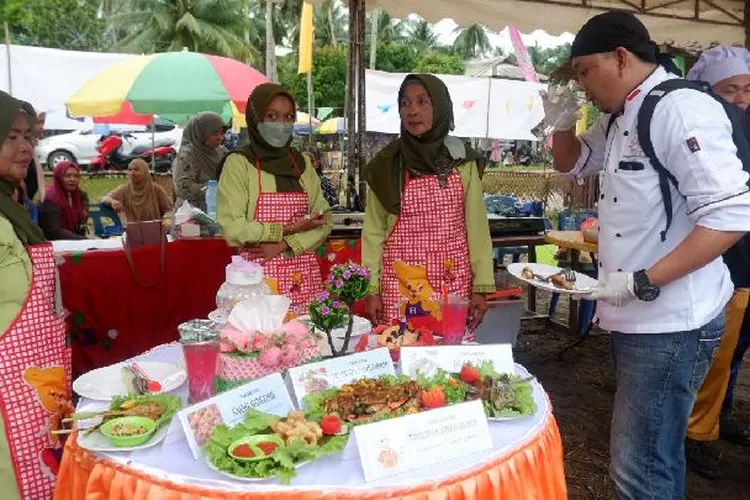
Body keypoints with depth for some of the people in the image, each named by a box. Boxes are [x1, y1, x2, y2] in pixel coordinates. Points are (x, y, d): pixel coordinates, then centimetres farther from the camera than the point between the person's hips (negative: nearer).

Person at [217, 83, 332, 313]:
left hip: (304, 277, 4)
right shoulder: (238, 163, -3)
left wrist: (283, 245, -10)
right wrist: (287, 229, -10)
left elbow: (324, 221, 5)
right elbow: (232, 228, -11)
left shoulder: (301, 163, 11)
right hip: (260, 275, -3)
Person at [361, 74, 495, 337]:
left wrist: (482, 285, 0)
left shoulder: (463, 161, 2)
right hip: (401, 281, -1)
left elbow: (476, 225, 3)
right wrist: (371, 288, -2)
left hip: (453, 281, 1)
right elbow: (373, 230, 2)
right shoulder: (386, 164, -1)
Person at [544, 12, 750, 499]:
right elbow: (573, 163, 26)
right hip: (637, 318, 9)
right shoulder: (621, 117, 11)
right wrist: (562, 123, 5)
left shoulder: (681, 110, -19)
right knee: (656, 452, 24)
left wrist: (643, 283, -25)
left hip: (670, 323, -9)